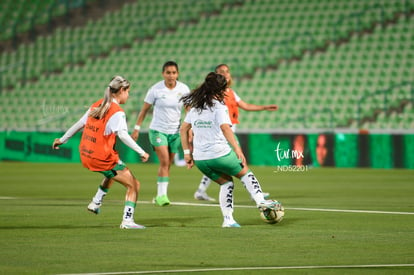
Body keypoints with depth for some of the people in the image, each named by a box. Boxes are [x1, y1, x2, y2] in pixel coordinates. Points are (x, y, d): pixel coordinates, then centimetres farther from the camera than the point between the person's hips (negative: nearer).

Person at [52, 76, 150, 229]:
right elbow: (123, 135, -26)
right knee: (134, 185, -1)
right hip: (103, 158, -8)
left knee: (113, 172, 38)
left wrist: (62, 140, 27)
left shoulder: (96, 106, 10)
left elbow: (79, 124, 17)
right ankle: (127, 221, -10)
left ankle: (96, 202, 31)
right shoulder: (117, 112, -13)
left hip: (86, 156, 8)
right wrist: (141, 152, -29)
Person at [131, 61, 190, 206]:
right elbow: (145, 109, -1)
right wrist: (137, 128, 0)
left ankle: (160, 196, 16)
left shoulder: (184, 89, -4)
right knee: (164, 161, -18)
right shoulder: (155, 89, -10)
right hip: (158, 130, -3)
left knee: (167, 165, 7)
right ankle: (162, 195, -17)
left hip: (175, 131, 3)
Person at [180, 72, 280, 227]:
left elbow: (183, 129, 13)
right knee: (245, 172, 17)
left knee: (226, 182, 20)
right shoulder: (219, 106, -8)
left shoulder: (195, 107, 12)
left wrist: (187, 153, 16)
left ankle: (227, 219, 11)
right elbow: (225, 128, -23)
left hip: (200, 159, 6)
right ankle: (260, 201, 10)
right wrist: (237, 149, -28)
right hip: (219, 154, -6)